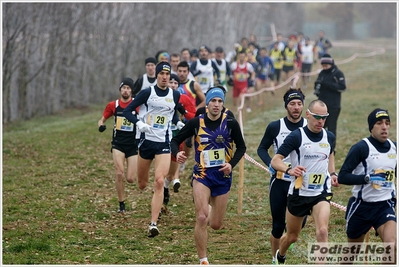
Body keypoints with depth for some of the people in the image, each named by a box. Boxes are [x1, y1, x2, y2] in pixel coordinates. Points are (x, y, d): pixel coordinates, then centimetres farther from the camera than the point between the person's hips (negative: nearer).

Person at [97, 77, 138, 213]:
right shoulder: (113, 105, 3)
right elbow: (102, 119, 14)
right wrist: (101, 125, -9)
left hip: (133, 145, -1)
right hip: (118, 143, 1)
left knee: (131, 179, -4)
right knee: (119, 174, -16)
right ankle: (121, 205, -1)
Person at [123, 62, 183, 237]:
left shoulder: (175, 96, 4)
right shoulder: (147, 93, -6)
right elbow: (127, 111, -4)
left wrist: (178, 123, 3)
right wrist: (139, 123, -21)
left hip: (164, 143, 0)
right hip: (146, 140, 0)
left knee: (159, 182, -16)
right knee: (142, 184, 10)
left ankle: (153, 224, -18)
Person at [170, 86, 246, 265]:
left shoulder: (231, 123, -5)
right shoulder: (196, 122, -5)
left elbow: (241, 147, 6)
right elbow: (176, 140, 3)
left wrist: (231, 164, -10)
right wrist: (177, 153, -19)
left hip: (223, 176, 1)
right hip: (202, 175, -1)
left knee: (216, 225, 6)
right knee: (201, 218, -19)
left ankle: (210, 214, 46)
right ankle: (203, 260, -6)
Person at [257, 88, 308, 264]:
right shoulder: (275, 127, -4)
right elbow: (262, 149, 4)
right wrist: (271, 164, -14)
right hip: (279, 182, -1)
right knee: (278, 225, 1)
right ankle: (275, 259, 22)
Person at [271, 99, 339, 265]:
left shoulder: (330, 137, 1)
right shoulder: (296, 136, -14)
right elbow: (275, 161, -16)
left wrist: (332, 173, 9)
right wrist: (289, 169, -36)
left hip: (321, 193, 2)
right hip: (299, 193, -2)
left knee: (322, 231, -22)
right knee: (292, 236, 15)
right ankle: (280, 257, 48)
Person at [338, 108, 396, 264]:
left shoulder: (394, 147, 3)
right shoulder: (361, 148, -15)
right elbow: (342, 177, -21)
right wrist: (368, 178, -31)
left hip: (385, 206, 3)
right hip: (361, 206, -3)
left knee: (392, 246, -21)